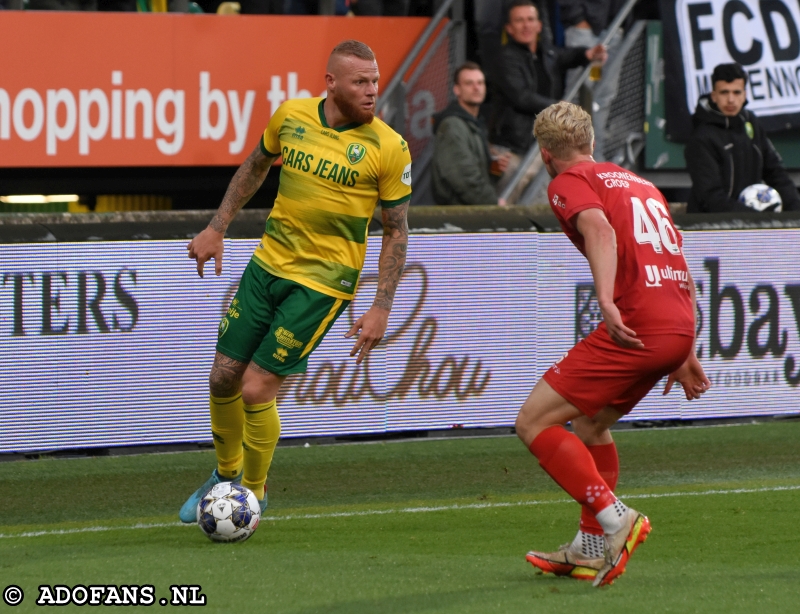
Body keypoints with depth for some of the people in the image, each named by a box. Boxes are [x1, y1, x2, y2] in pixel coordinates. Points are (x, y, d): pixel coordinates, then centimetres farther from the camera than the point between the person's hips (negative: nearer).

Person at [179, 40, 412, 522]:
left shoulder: (388, 147, -13)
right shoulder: (292, 115, -2)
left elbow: (397, 231, -5)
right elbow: (256, 165, 18)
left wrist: (382, 309, -9)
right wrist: (217, 229, 16)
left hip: (323, 282, -5)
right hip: (269, 262, 5)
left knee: (257, 390, -9)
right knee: (223, 379, 8)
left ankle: (254, 492, 15)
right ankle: (227, 476, 33)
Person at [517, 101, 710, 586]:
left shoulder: (570, 182, 4)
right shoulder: (639, 184, 27)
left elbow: (600, 230, -19)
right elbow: (684, 274, 28)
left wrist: (607, 301, -32)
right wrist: (686, 356, 31)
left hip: (633, 327, -8)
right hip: (679, 327, 8)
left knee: (534, 422, -3)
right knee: (590, 422, 26)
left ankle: (615, 518, -12)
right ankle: (590, 551, 27)